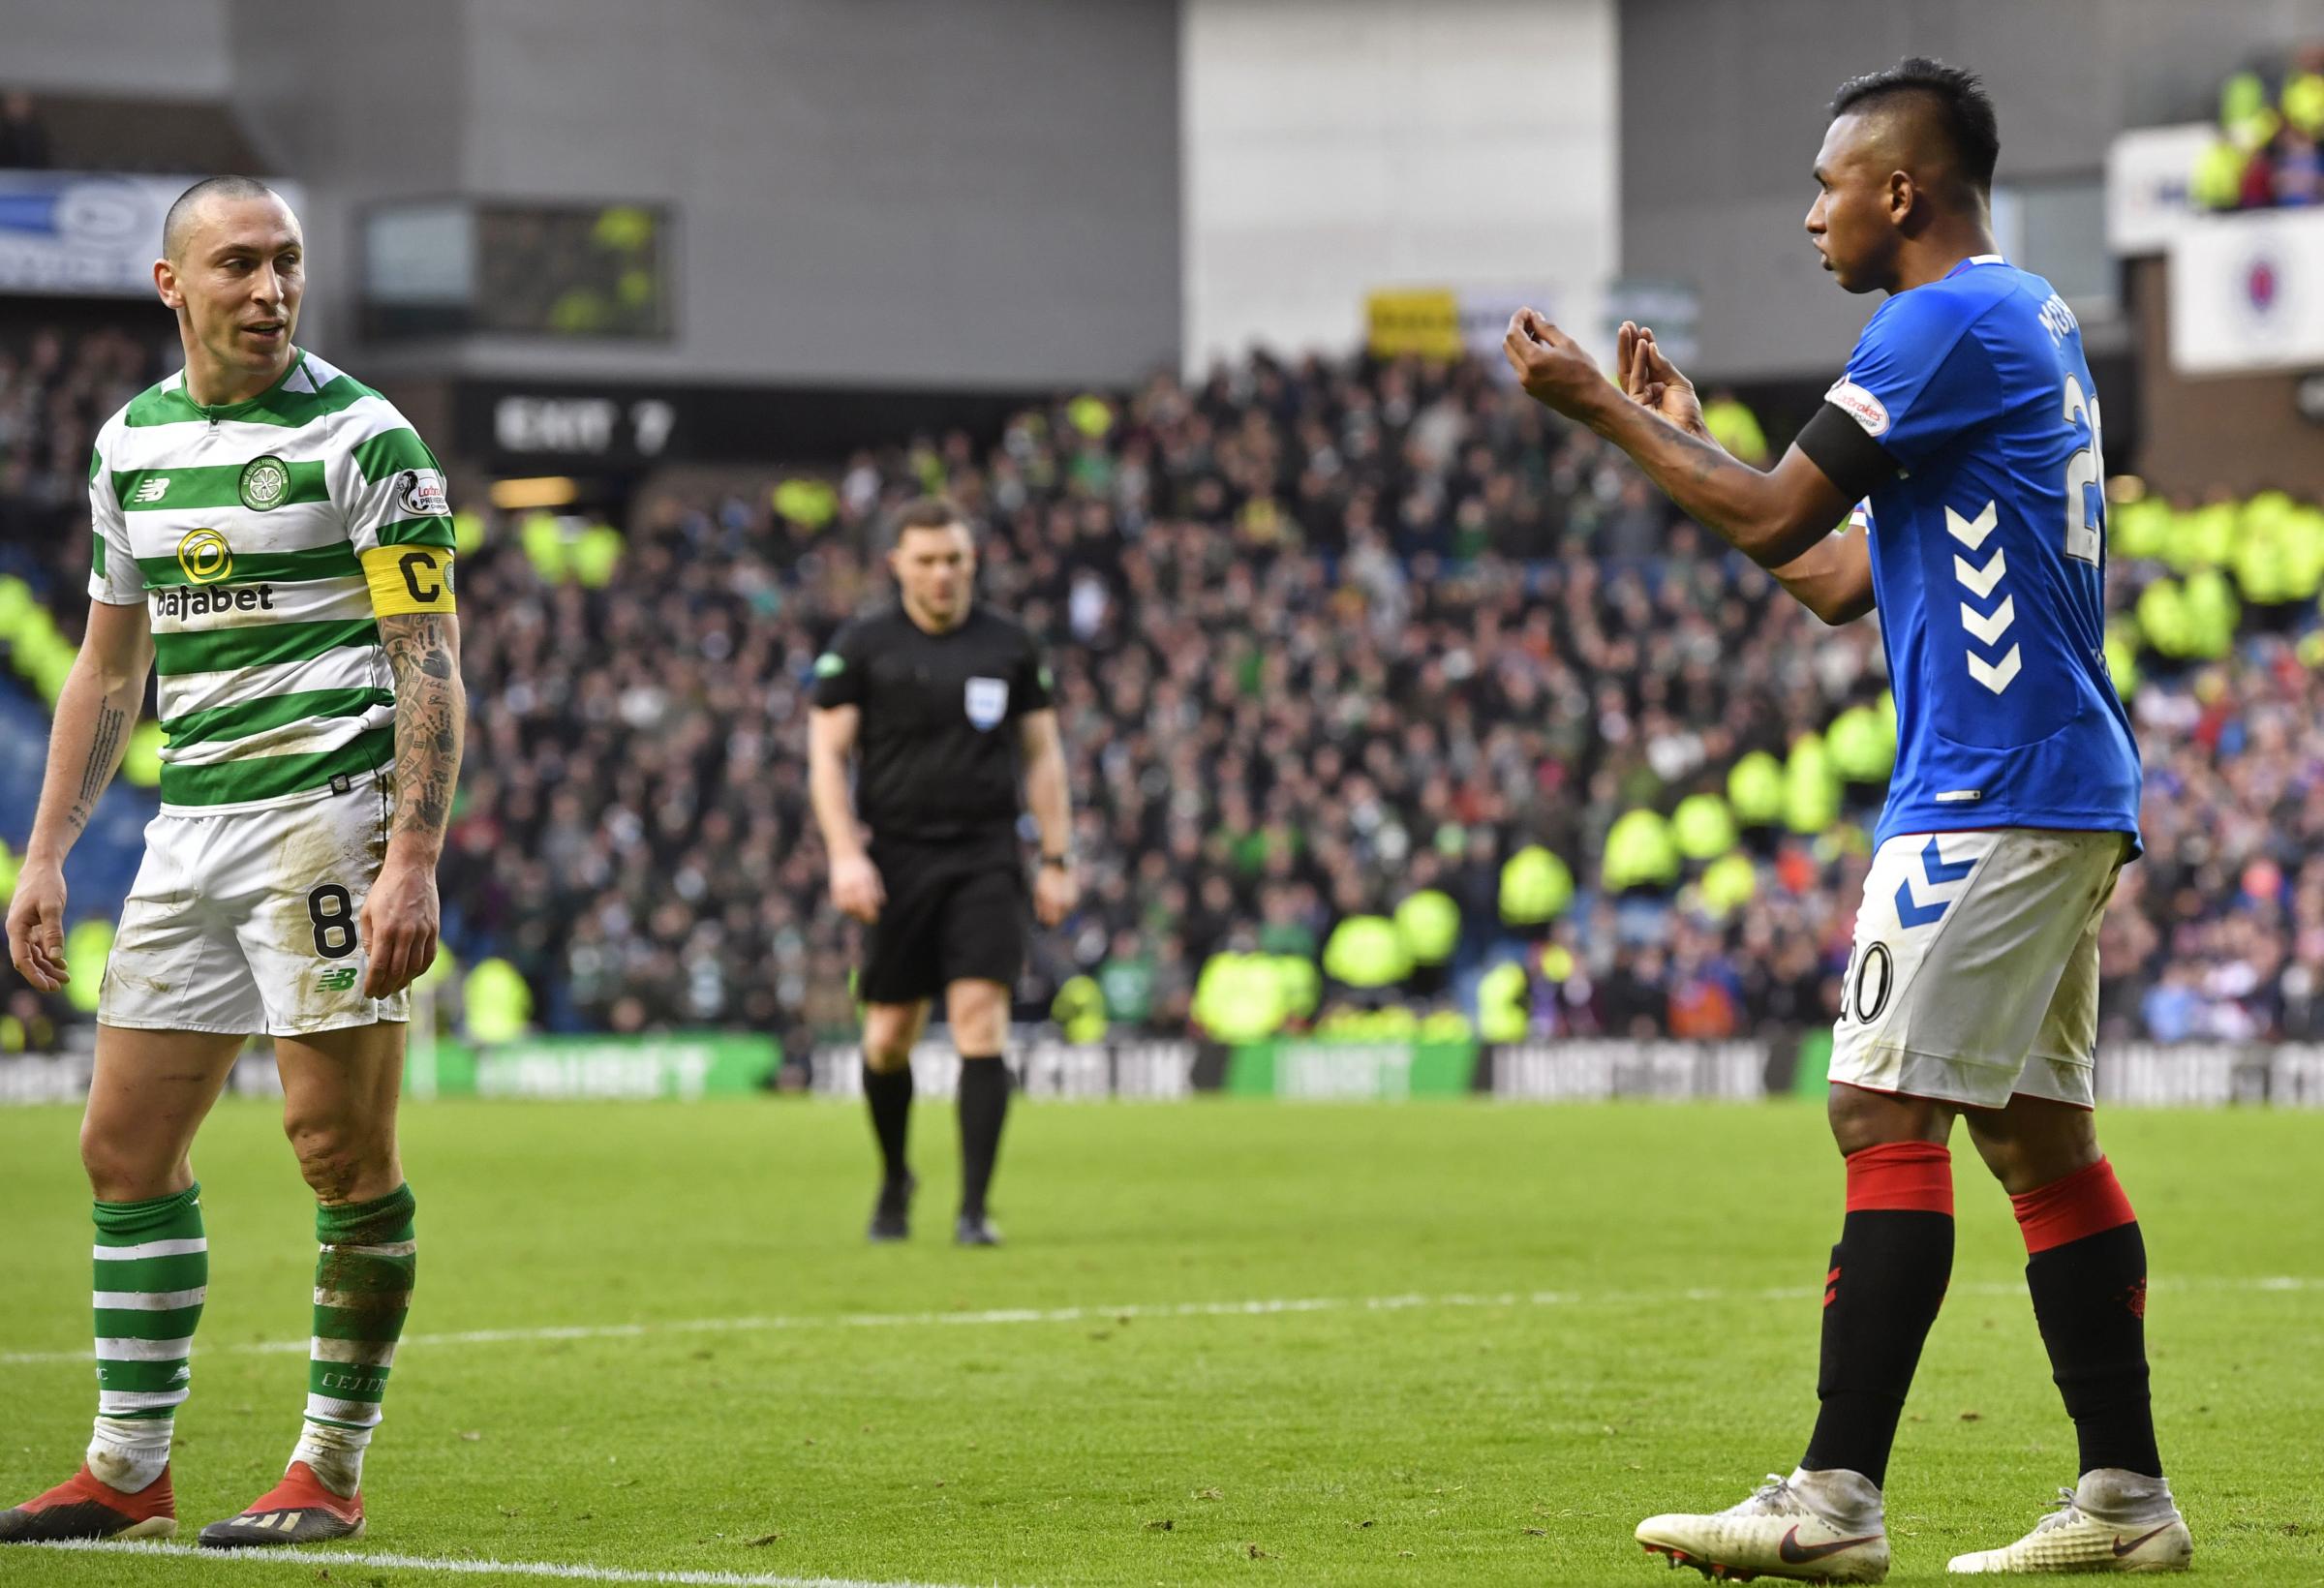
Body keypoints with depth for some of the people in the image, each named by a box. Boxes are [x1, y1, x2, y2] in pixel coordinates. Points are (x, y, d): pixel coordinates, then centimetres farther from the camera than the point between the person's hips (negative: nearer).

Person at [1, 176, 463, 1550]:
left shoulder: (362, 435, -7)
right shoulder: (132, 439, 12)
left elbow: (430, 661, -10)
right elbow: (110, 663, 20)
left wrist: (414, 859, -19)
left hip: (328, 809, -7)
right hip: (189, 825, 7)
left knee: (342, 1150, -6)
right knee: (127, 1142, 5)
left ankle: (333, 1472, 3)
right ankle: (128, 1472, 12)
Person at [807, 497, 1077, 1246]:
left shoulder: (1010, 646, 8)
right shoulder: (861, 648, 2)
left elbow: (1042, 753, 14)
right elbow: (827, 753, 1)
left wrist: (1056, 860, 8)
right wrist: (845, 855, -11)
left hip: (985, 860, 0)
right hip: (897, 860, 0)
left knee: (980, 1017, -13)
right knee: (890, 1035, 3)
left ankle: (974, 1209, -12)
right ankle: (894, 1179, 31)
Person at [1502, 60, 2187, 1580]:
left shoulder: (1948, 324, -11)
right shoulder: (2034, 320, 21)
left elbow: (1779, 518, -12)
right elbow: (1840, 575, 25)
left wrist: (1603, 408, -1)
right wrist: (1681, 436, 27)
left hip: (1986, 796, -10)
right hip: (2067, 788, 10)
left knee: (1886, 1115, -12)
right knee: (2038, 1132, 11)